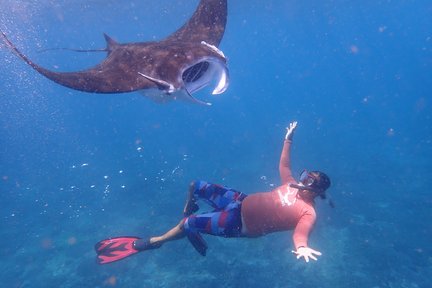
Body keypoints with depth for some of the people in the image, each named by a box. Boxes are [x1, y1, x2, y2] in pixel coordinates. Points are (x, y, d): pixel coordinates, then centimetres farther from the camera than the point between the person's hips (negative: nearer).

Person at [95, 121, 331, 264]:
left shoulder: (308, 213, -16)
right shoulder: (293, 186, 4)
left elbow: (300, 236, -33)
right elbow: (283, 165, 16)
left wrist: (302, 248, -57)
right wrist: (288, 139, 18)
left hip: (240, 224, -7)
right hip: (242, 202, 8)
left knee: (188, 224, -12)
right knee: (196, 186, 10)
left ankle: (149, 243, 12)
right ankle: (188, 213, 37)